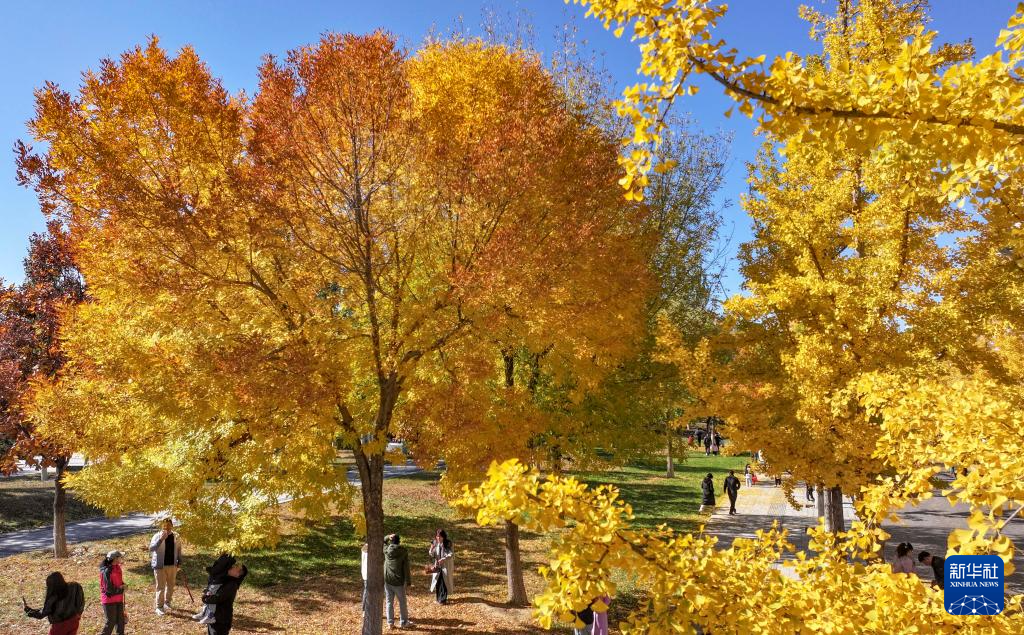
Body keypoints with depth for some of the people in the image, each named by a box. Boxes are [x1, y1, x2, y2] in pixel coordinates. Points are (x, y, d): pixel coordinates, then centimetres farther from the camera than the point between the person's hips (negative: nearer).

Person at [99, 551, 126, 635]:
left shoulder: (117, 567, 3)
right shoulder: (107, 571, -22)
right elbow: (109, 589, -21)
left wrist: (122, 586, -1)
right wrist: (121, 589, -11)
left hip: (118, 599, 8)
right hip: (109, 600, -8)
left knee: (120, 620, 14)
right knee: (110, 622, 0)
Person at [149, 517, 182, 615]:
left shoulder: (175, 536, 3)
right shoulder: (157, 536, -10)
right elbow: (151, 548, -23)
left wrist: (179, 561, 12)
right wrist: (161, 539, -36)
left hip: (172, 565, 4)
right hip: (160, 566, -4)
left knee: (171, 585, 14)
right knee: (161, 587, -1)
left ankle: (167, 602, 32)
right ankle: (159, 607, 8)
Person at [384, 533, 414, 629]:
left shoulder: (386, 550, -4)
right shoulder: (403, 551, -11)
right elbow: (406, 567, -9)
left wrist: (387, 537, 1)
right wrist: (408, 581, -3)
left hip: (387, 580, 2)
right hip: (399, 581, -2)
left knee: (389, 602, 12)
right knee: (402, 602, 11)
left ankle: (390, 622, 15)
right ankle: (404, 622, 19)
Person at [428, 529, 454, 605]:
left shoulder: (448, 544, -11)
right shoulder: (435, 544, 0)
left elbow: (451, 554, -14)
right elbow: (432, 555, 2)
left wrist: (443, 559, -26)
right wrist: (431, 549, -19)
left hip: (446, 566, -3)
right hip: (437, 566, 3)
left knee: (444, 582, -2)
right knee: (437, 582, 6)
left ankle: (443, 599, 7)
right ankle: (438, 598, 22)